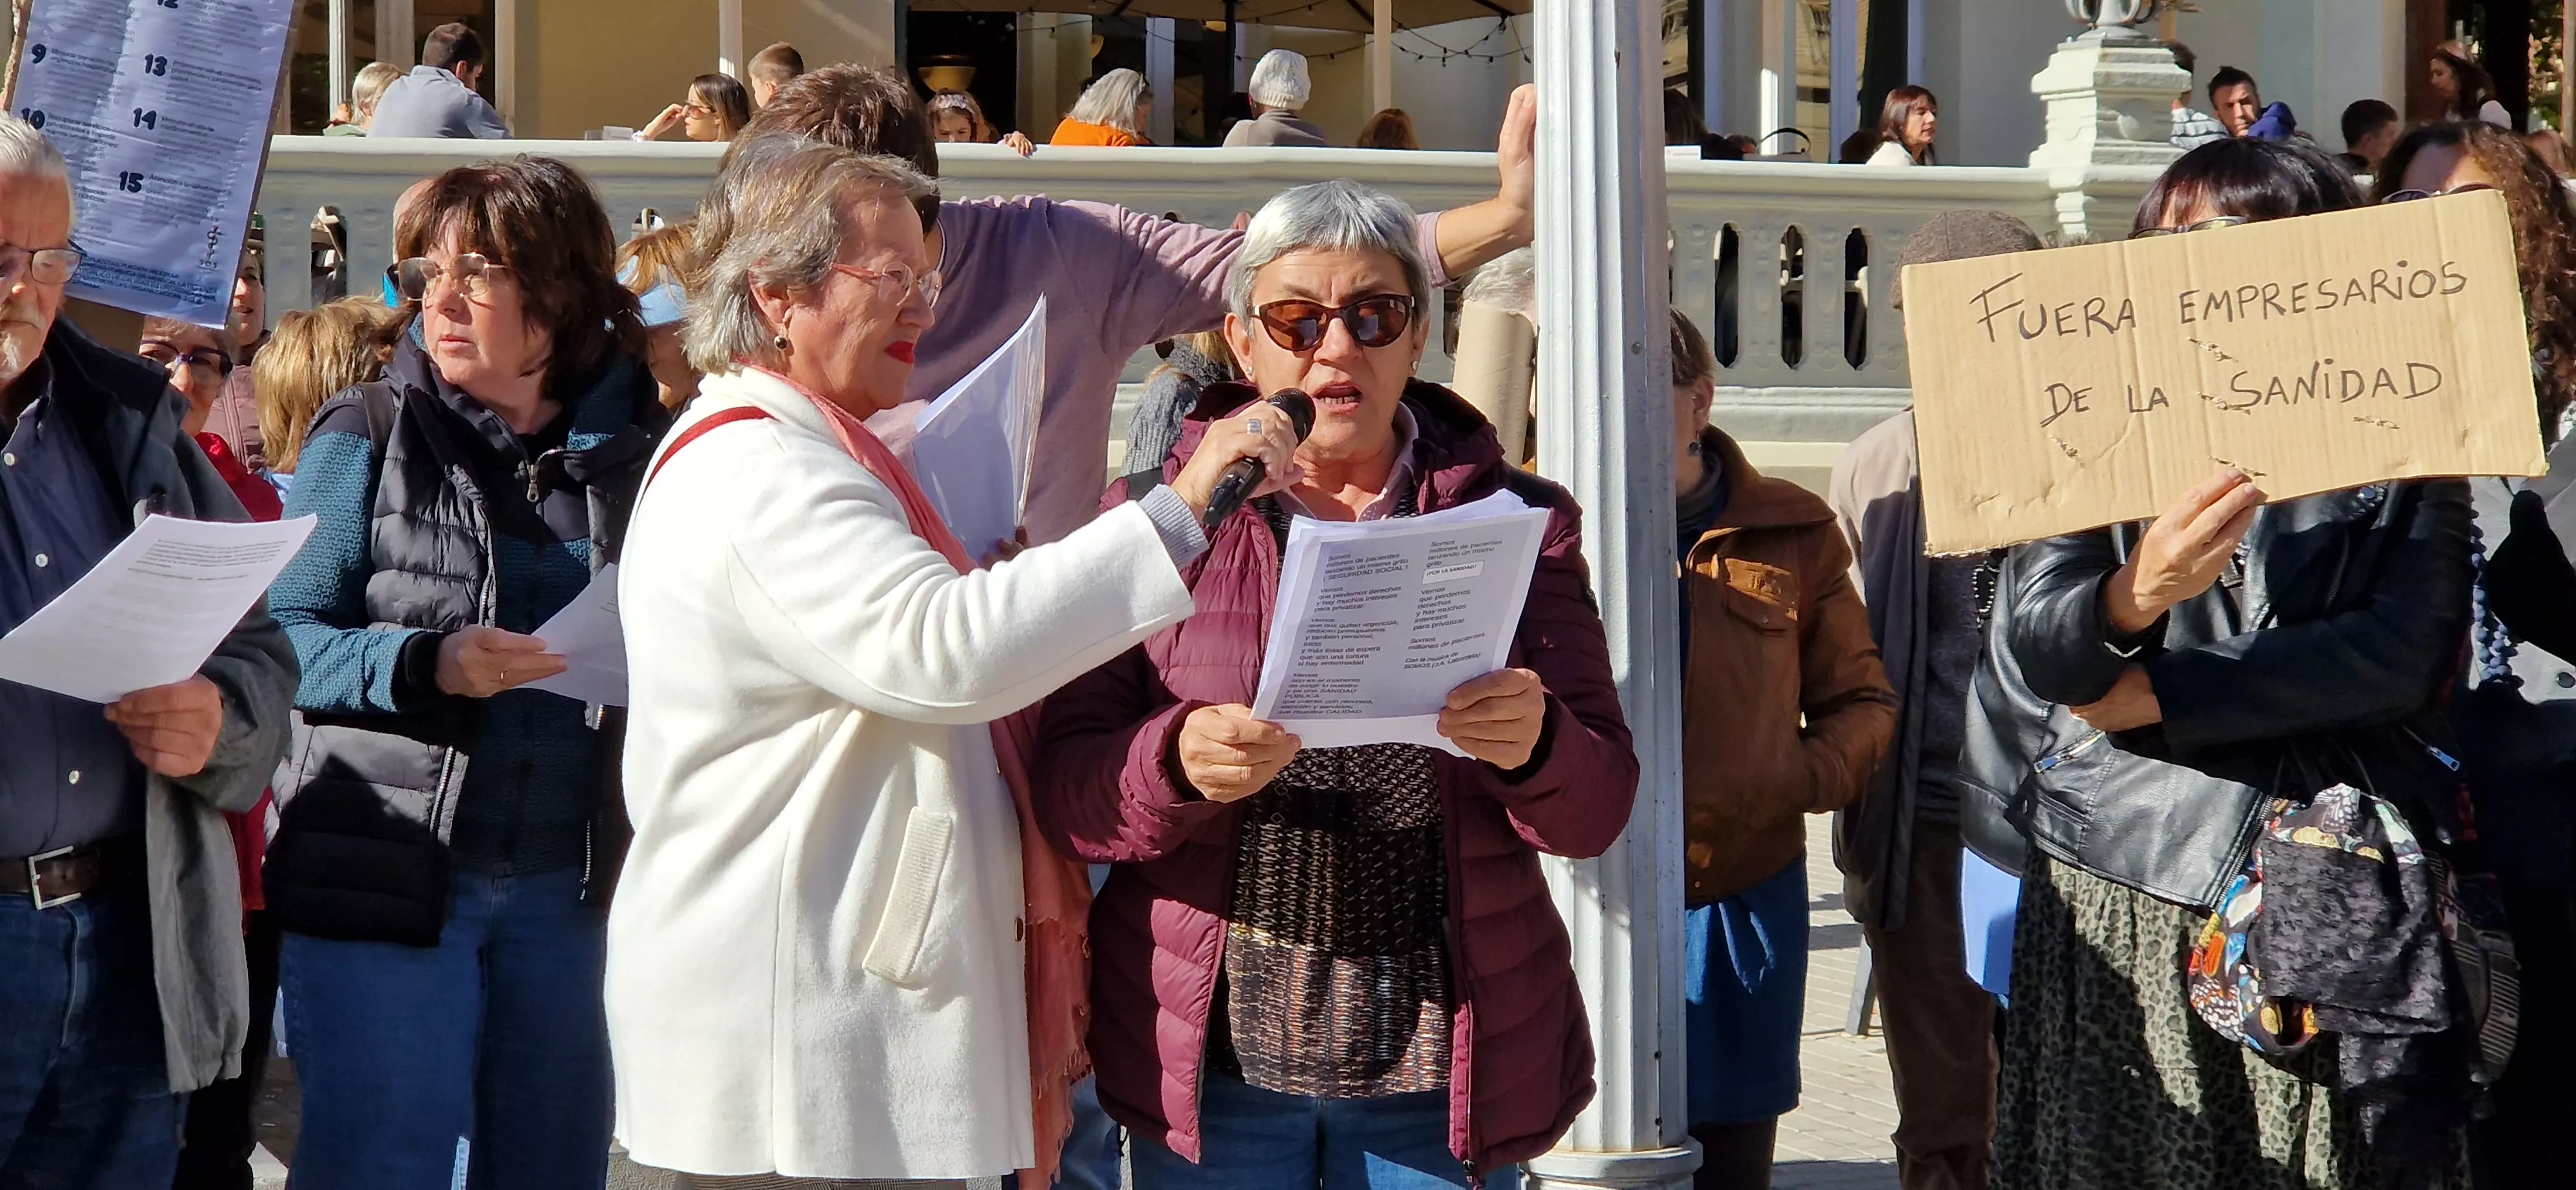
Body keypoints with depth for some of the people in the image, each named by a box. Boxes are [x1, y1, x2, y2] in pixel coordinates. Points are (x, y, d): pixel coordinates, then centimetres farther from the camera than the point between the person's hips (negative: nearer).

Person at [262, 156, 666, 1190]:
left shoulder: (636, 447, 5)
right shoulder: (366, 437, -1)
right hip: (385, 871, -3)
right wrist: (423, 666, -20)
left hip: (570, 884, 3)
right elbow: (277, 638, -4)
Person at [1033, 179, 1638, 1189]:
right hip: (1216, 1060, -1)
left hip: (1440, 1067, 1)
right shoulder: (1159, 514, 4)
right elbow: (1065, 791, -2)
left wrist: (1535, 747, -22)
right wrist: (1179, 763, -23)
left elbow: (1597, 810, 0)